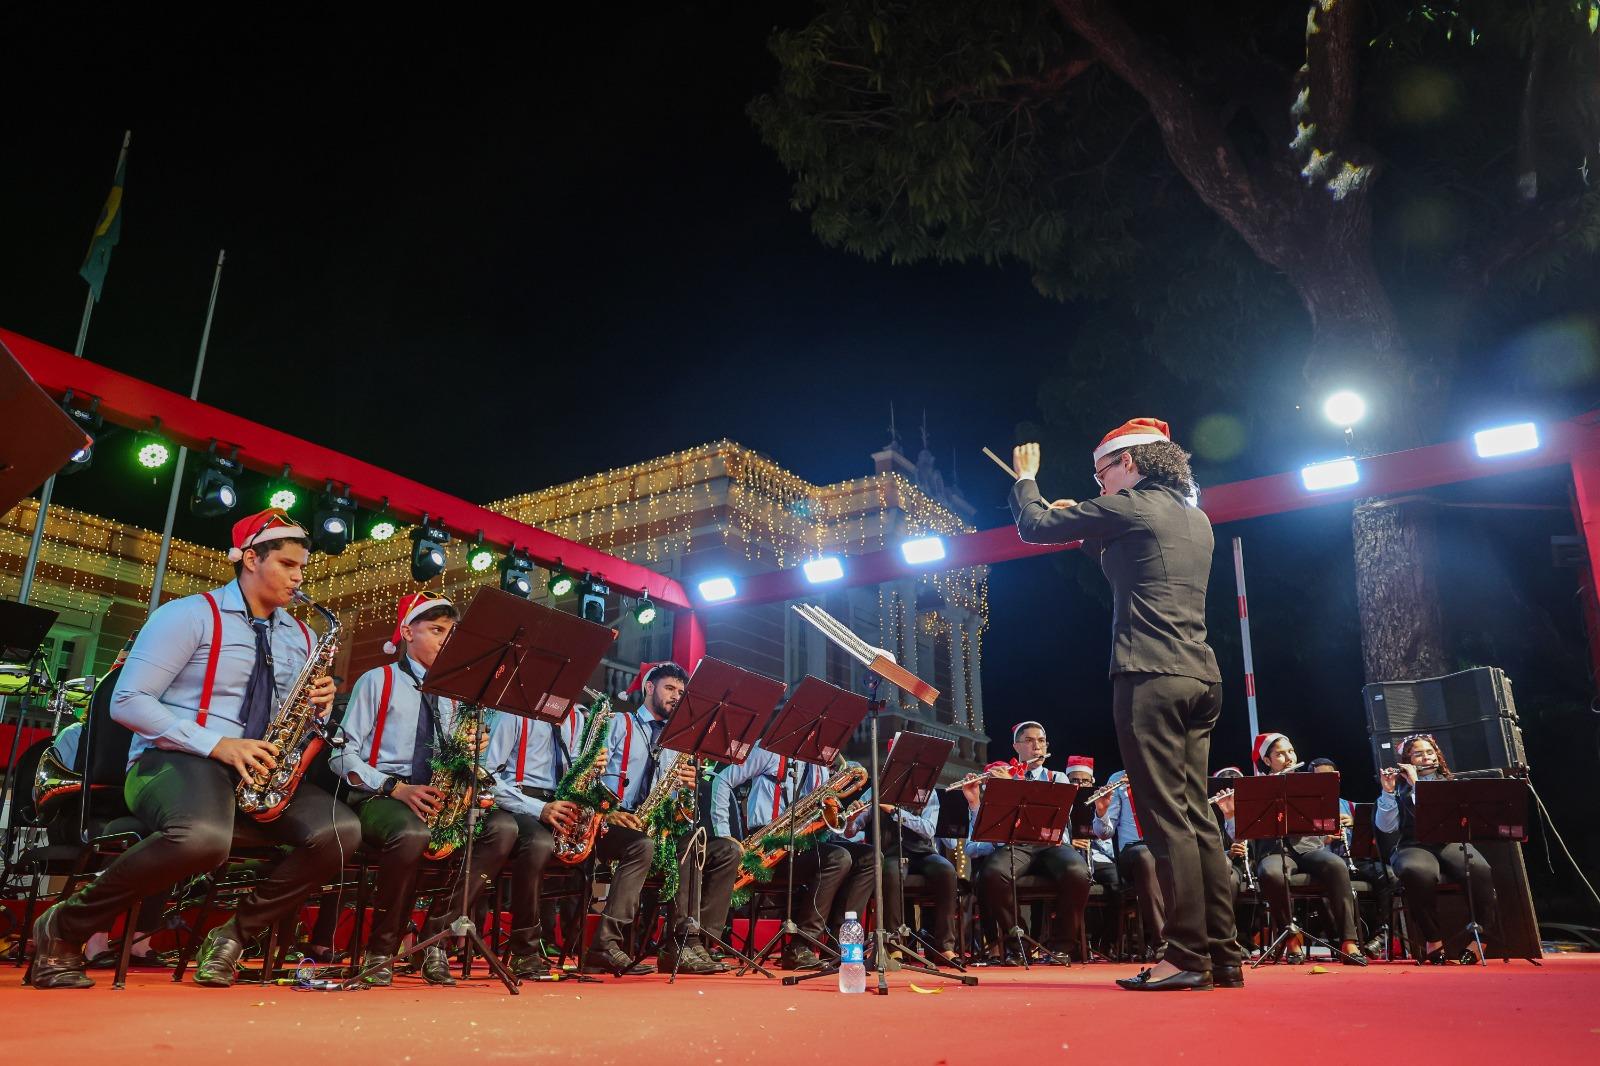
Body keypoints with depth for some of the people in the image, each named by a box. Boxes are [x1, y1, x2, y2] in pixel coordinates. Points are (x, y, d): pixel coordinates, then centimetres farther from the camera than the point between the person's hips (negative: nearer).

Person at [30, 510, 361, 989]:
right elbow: (127, 701, -9)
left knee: (341, 830, -22)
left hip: (263, 771, 5)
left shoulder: (300, 638, 15)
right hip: (174, 759, -5)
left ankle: (234, 934, -6)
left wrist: (320, 707, -8)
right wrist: (215, 744, -19)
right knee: (204, 837, -40)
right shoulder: (190, 615, -2)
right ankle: (63, 927, -13)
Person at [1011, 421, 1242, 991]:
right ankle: (1224, 955, 12)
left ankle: (1186, 955, -6)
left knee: (1167, 817, -8)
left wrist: (1025, 481, 21)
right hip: (1201, 678, 8)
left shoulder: (1127, 507, -4)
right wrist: (1088, 524, 31)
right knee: (1197, 817, 10)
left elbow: (1034, 527, 3)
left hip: (1150, 677, -8)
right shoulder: (1196, 520, 20)